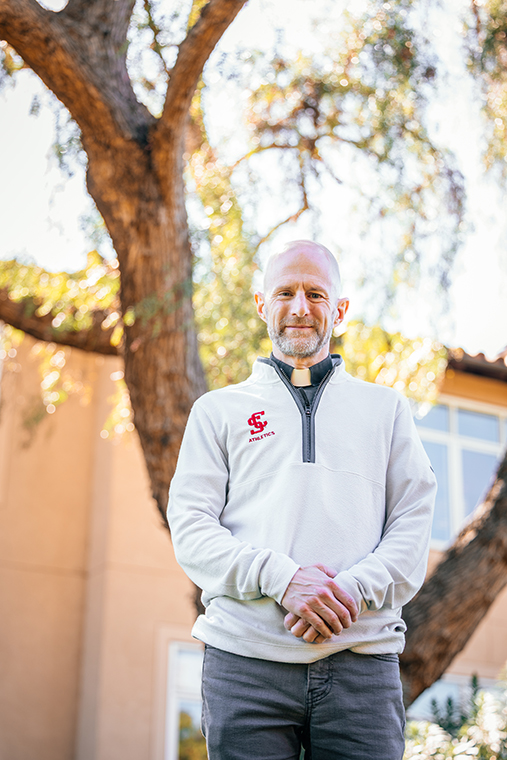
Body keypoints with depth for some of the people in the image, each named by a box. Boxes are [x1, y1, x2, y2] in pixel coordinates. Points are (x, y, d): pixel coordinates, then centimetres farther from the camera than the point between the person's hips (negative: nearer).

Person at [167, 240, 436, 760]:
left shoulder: (385, 408, 19)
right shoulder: (220, 410, 15)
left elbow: (413, 524, 8)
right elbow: (191, 528, 4)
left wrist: (353, 591, -11)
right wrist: (282, 578, -12)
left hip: (362, 661, 1)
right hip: (246, 659, 0)